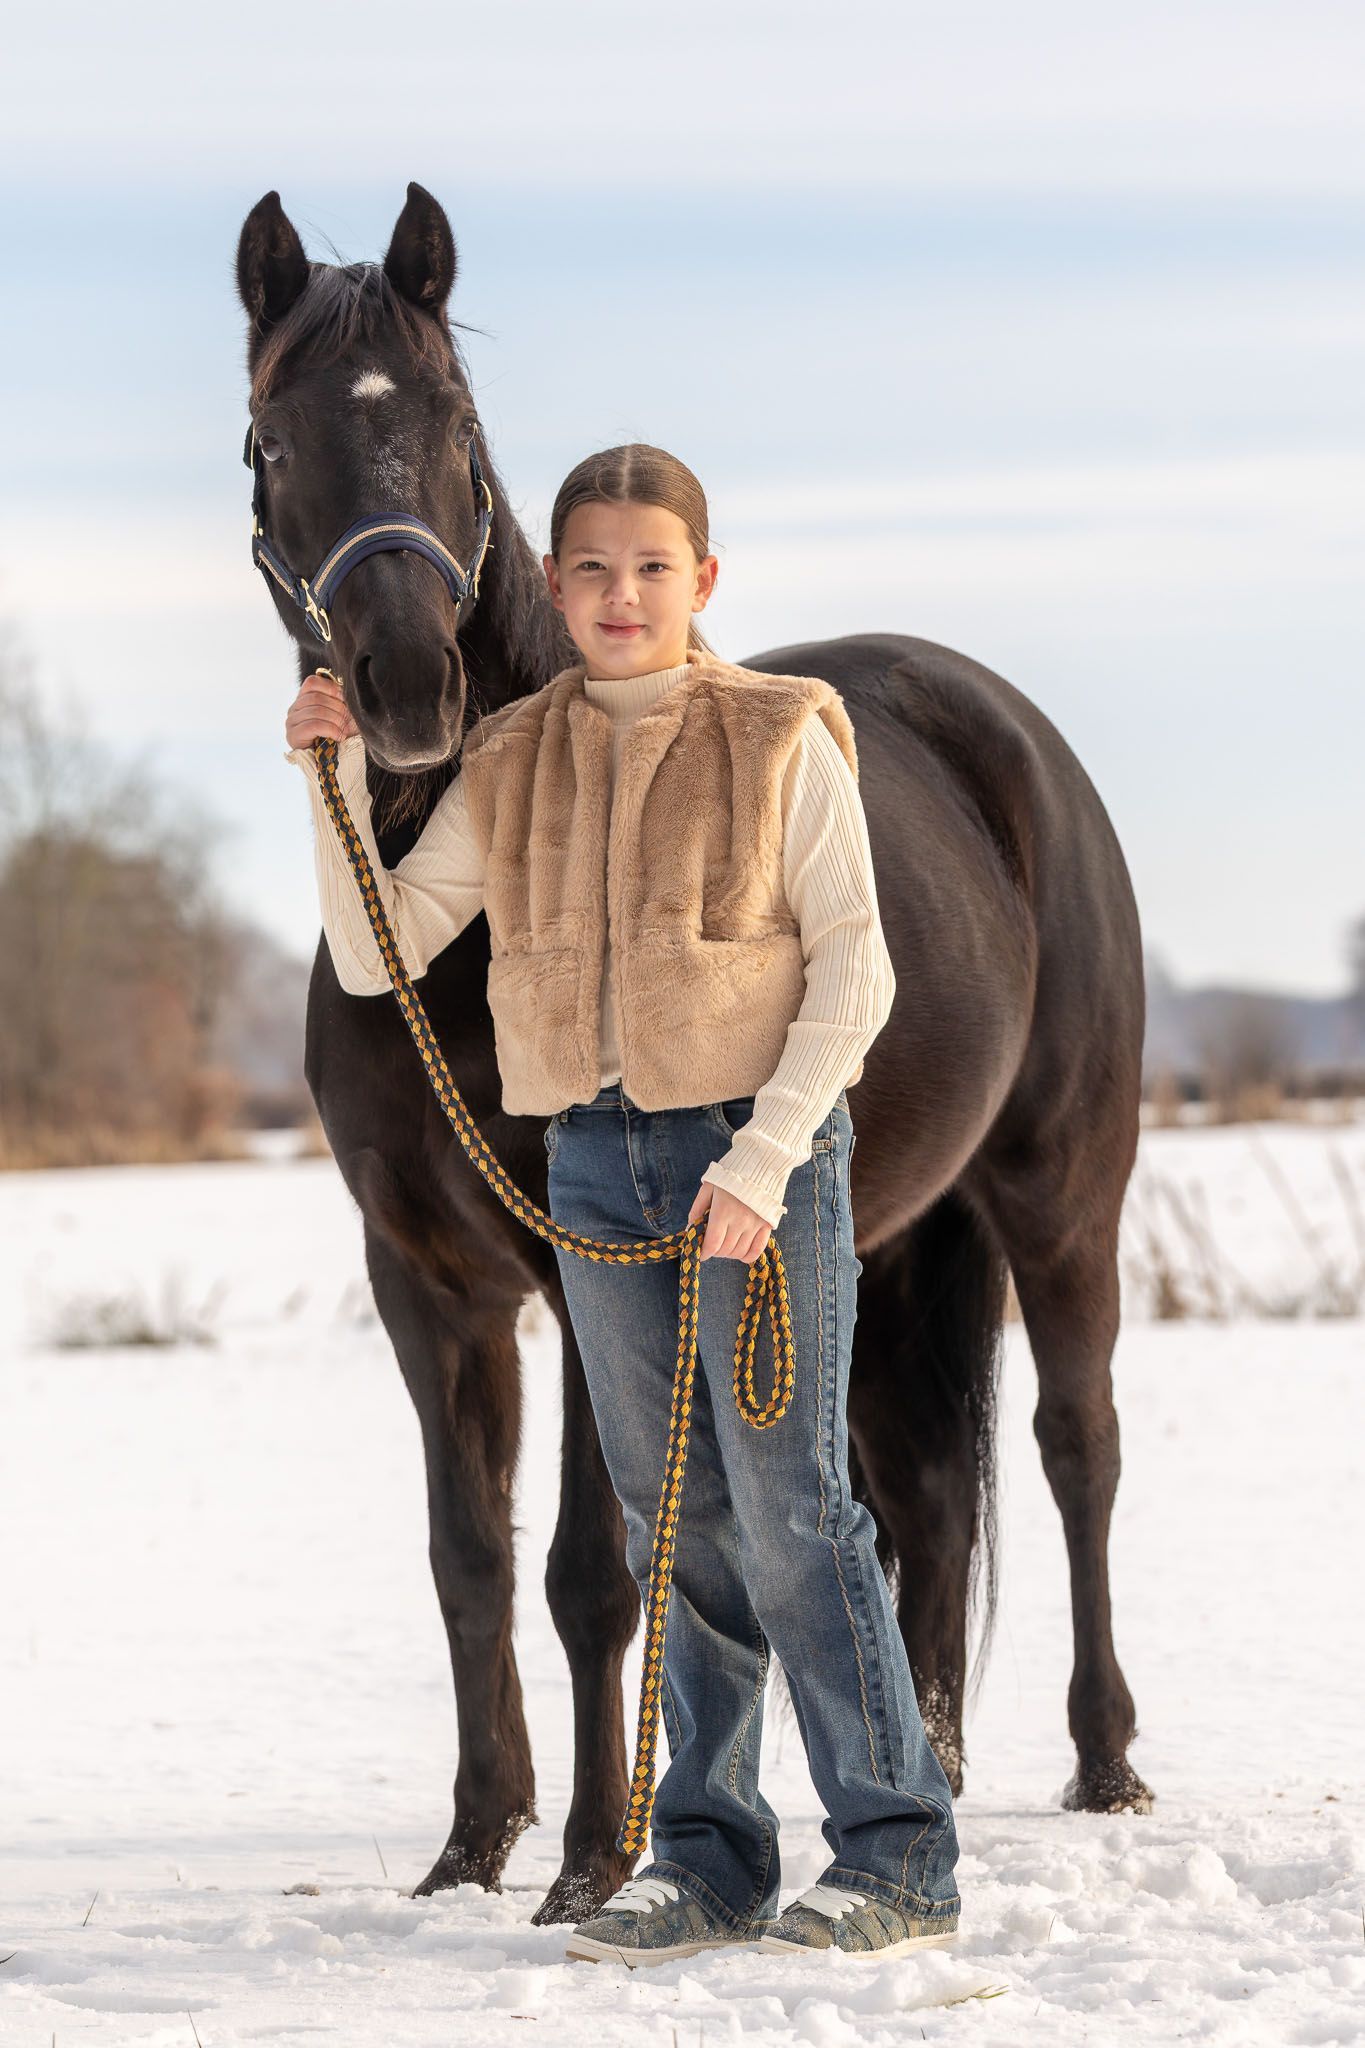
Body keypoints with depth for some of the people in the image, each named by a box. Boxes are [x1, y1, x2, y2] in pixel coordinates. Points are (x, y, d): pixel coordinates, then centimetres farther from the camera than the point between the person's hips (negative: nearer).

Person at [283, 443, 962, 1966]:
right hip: (598, 1166, 4)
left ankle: (897, 1858, 1)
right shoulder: (509, 766, 7)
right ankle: (710, 1856, 15)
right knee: (672, 1517, 8)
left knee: (787, 1503, -6)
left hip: (762, 1149, -4)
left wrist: (766, 1157, -16)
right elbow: (377, 955, 7)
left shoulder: (782, 741, -5)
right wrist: (336, 784, -5)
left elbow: (854, 969, -8)